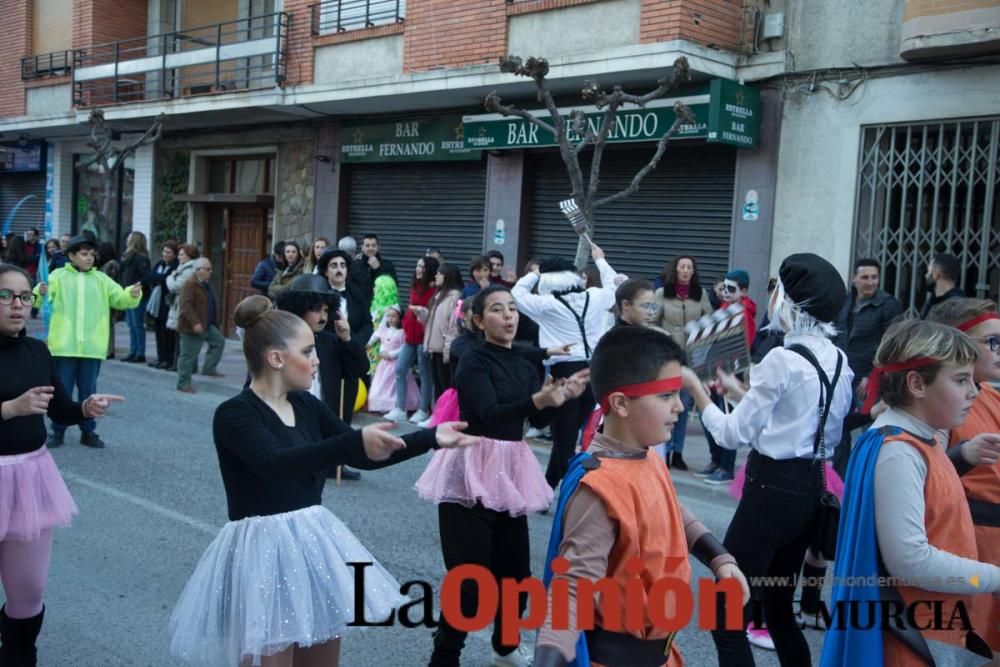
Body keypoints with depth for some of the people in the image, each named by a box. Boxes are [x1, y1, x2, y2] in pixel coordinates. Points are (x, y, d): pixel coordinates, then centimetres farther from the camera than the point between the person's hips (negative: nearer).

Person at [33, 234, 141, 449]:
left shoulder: (101, 279, 10)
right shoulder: (58, 276, 3)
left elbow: (120, 299, 5)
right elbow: (38, 300, -4)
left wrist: (133, 294, -17)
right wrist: (41, 292, -28)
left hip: (92, 347, 2)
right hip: (64, 346, -2)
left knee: (88, 392, 9)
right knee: (61, 391, 5)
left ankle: (88, 431, 18)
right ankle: (57, 431, 15)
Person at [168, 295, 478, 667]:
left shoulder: (307, 406, 7)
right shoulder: (234, 414, -15)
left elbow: (365, 457, 7)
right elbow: (276, 464, -33)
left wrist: (432, 438, -2)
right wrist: (355, 441, -46)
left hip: (313, 546, 7)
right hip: (265, 554, -7)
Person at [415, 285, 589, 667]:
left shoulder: (524, 366, 12)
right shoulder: (473, 362, -9)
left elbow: (538, 420, 0)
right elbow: (490, 414, -24)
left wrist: (562, 396, -18)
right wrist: (539, 398, -38)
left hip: (510, 469, 7)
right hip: (472, 468, -7)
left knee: (514, 567, 14)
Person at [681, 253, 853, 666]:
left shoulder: (782, 359, -17)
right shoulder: (838, 360, 7)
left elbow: (732, 434, -14)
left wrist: (695, 388, -2)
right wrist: (738, 390, 20)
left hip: (771, 490, -9)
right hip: (811, 488, 9)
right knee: (778, 609, 21)